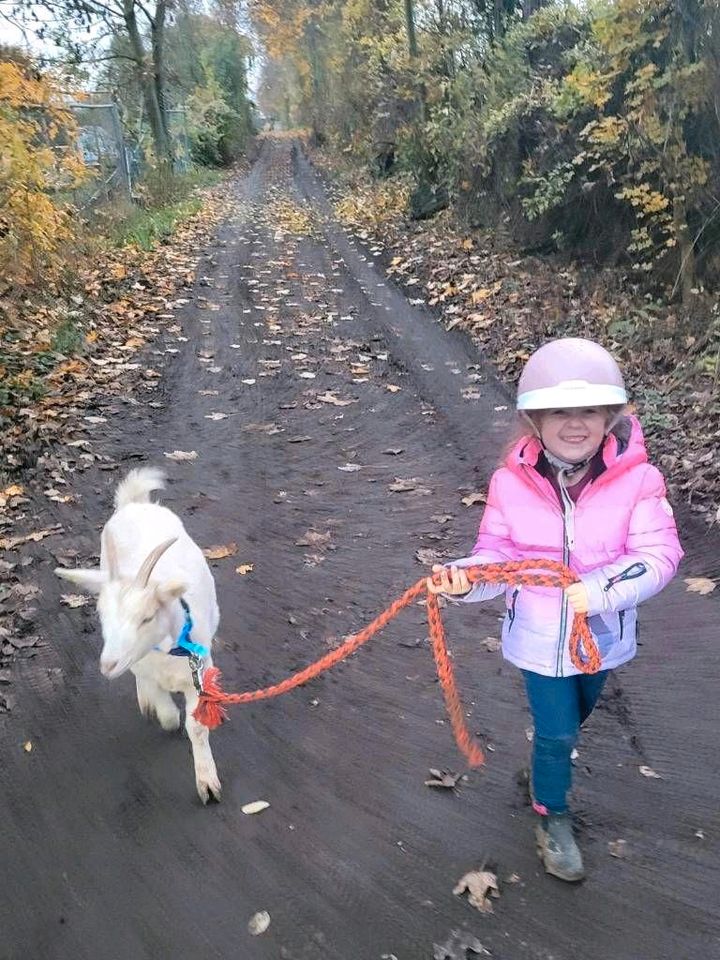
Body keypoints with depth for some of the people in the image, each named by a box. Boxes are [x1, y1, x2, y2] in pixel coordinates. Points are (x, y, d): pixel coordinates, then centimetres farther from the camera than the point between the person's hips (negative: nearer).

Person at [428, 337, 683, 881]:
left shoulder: (636, 479, -20)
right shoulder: (512, 484, -18)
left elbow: (659, 554, -22)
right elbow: (498, 555, -11)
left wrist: (601, 590, -36)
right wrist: (464, 578, -32)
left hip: (603, 633, 2)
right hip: (540, 637, -2)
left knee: (576, 715, 29)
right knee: (556, 732, 9)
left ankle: (552, 762, 63)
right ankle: (553, 817, 38)